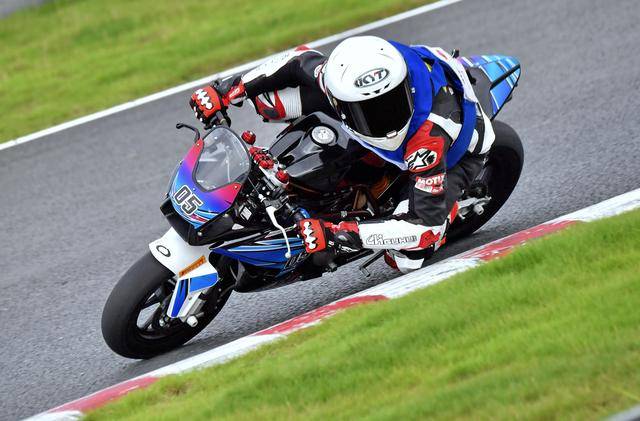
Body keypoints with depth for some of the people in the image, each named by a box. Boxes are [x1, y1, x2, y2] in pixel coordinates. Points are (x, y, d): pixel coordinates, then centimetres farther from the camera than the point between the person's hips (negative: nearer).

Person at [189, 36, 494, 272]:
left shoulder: (430, 131, -48)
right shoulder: (334, 78, -34)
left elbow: (426, 224, -45)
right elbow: (303, 59, -10)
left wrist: (338, 235, -51)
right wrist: (226, 90, -13)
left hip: (456, 150, -4)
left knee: (406, 259, -26)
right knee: (266, 97, -13)